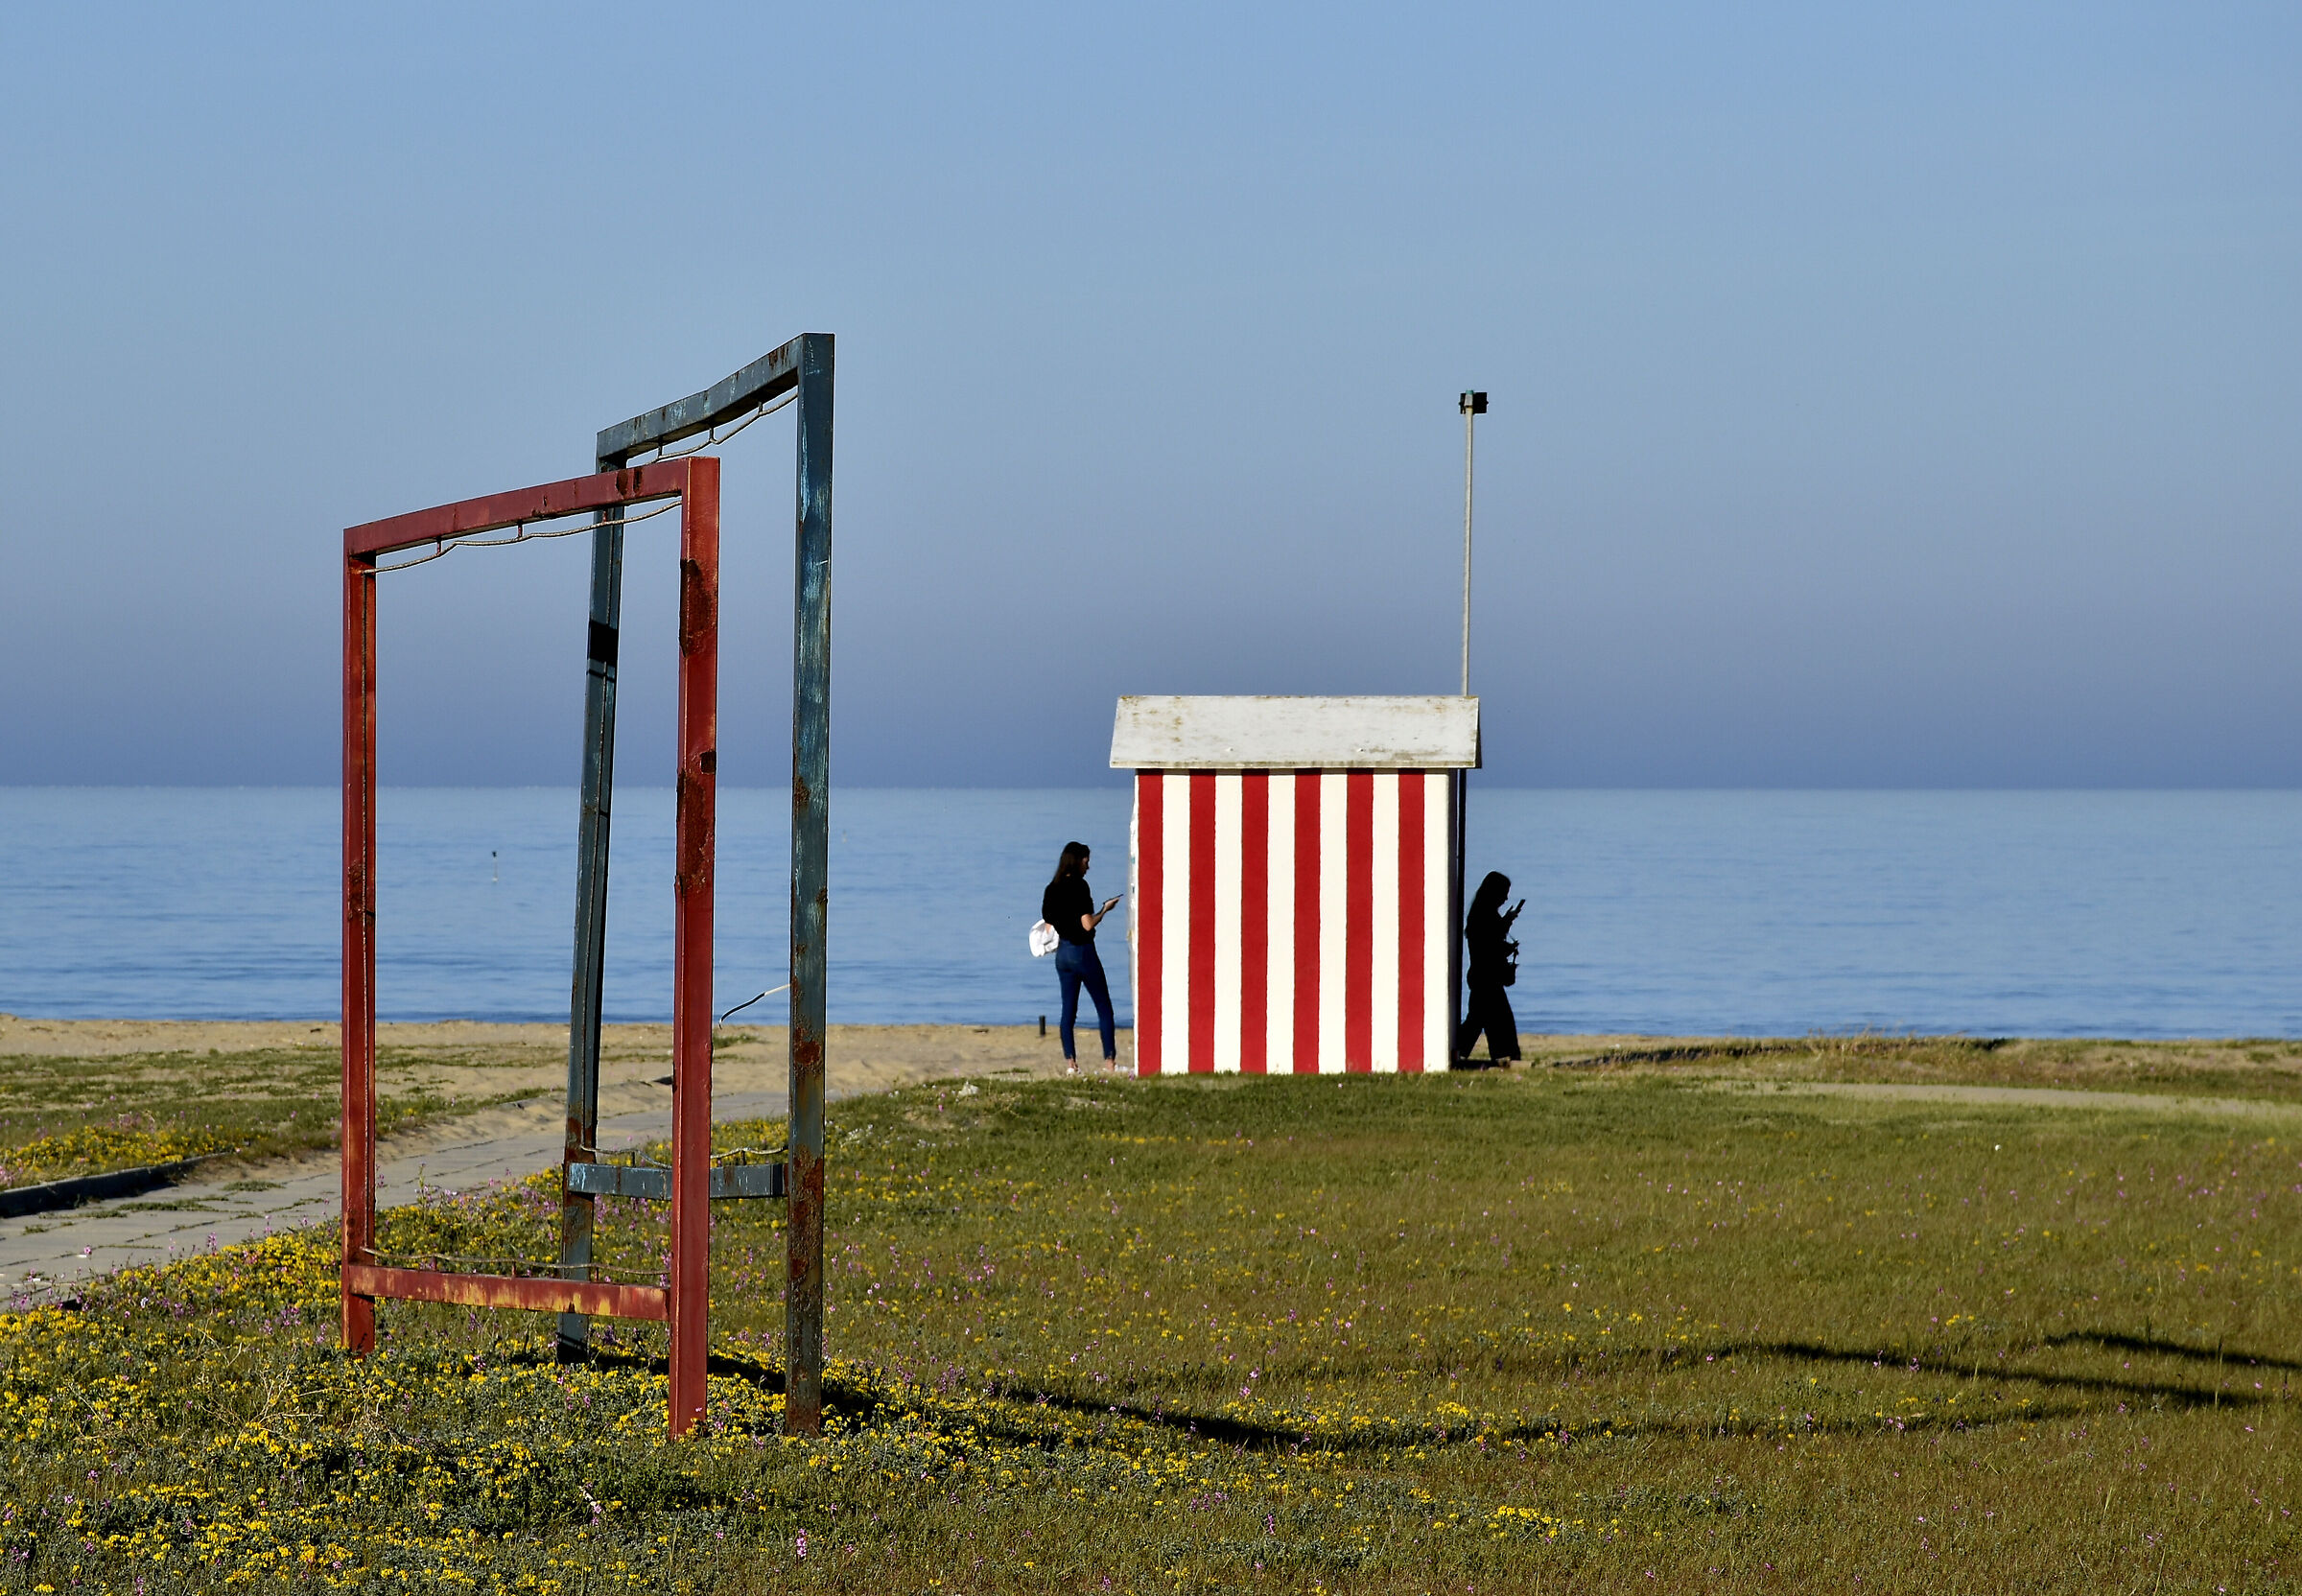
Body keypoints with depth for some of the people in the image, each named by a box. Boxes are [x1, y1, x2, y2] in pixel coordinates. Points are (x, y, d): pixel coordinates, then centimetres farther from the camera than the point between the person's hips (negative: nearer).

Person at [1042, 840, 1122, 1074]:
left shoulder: (1052, 889, 6)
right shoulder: (1078, 886, -14)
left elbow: (1048, 924, 9)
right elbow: (1088, 924, -17)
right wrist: (1105, 909, -3)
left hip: (1062, 953, 7)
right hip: (1083, 951, -7)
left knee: (1068, 1009, 8)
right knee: (1104, 1008, 2)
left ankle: (1070, 1062, 2)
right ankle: (1109, 1059, -3)